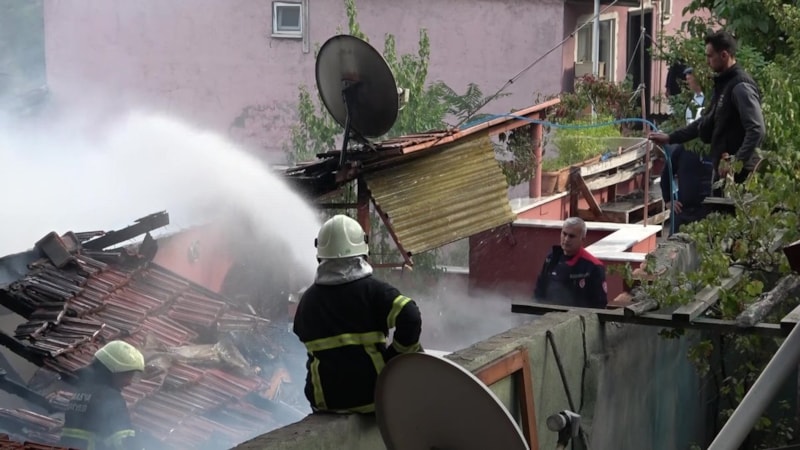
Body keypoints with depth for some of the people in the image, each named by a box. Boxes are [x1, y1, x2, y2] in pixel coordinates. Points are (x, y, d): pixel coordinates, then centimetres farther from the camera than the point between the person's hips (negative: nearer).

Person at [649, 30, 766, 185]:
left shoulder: (741, 86, -16)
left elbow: (757, 130, -25)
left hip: (738, 171, -10)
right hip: (723, 168, 10)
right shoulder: (723, 84, 16)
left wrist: (737, 162, -27)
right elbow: (706, 122, 25)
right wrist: (670, 138, 23)